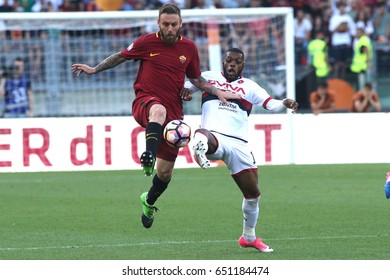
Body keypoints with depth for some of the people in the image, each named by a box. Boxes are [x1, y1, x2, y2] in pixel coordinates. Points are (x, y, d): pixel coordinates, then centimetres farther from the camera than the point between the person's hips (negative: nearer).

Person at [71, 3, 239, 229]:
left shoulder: (189, 48, 5)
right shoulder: (146, 42, -3)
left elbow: (196, 79, 18)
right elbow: (121, 56, 12)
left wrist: (218, 92, 5)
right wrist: (94, 69, 7)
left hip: (173, 113, 3)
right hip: (145, 102, -3)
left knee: (165, 172, 5)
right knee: (159, 111, -44)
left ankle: (149, 201, 35)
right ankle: (148, 157, -58)